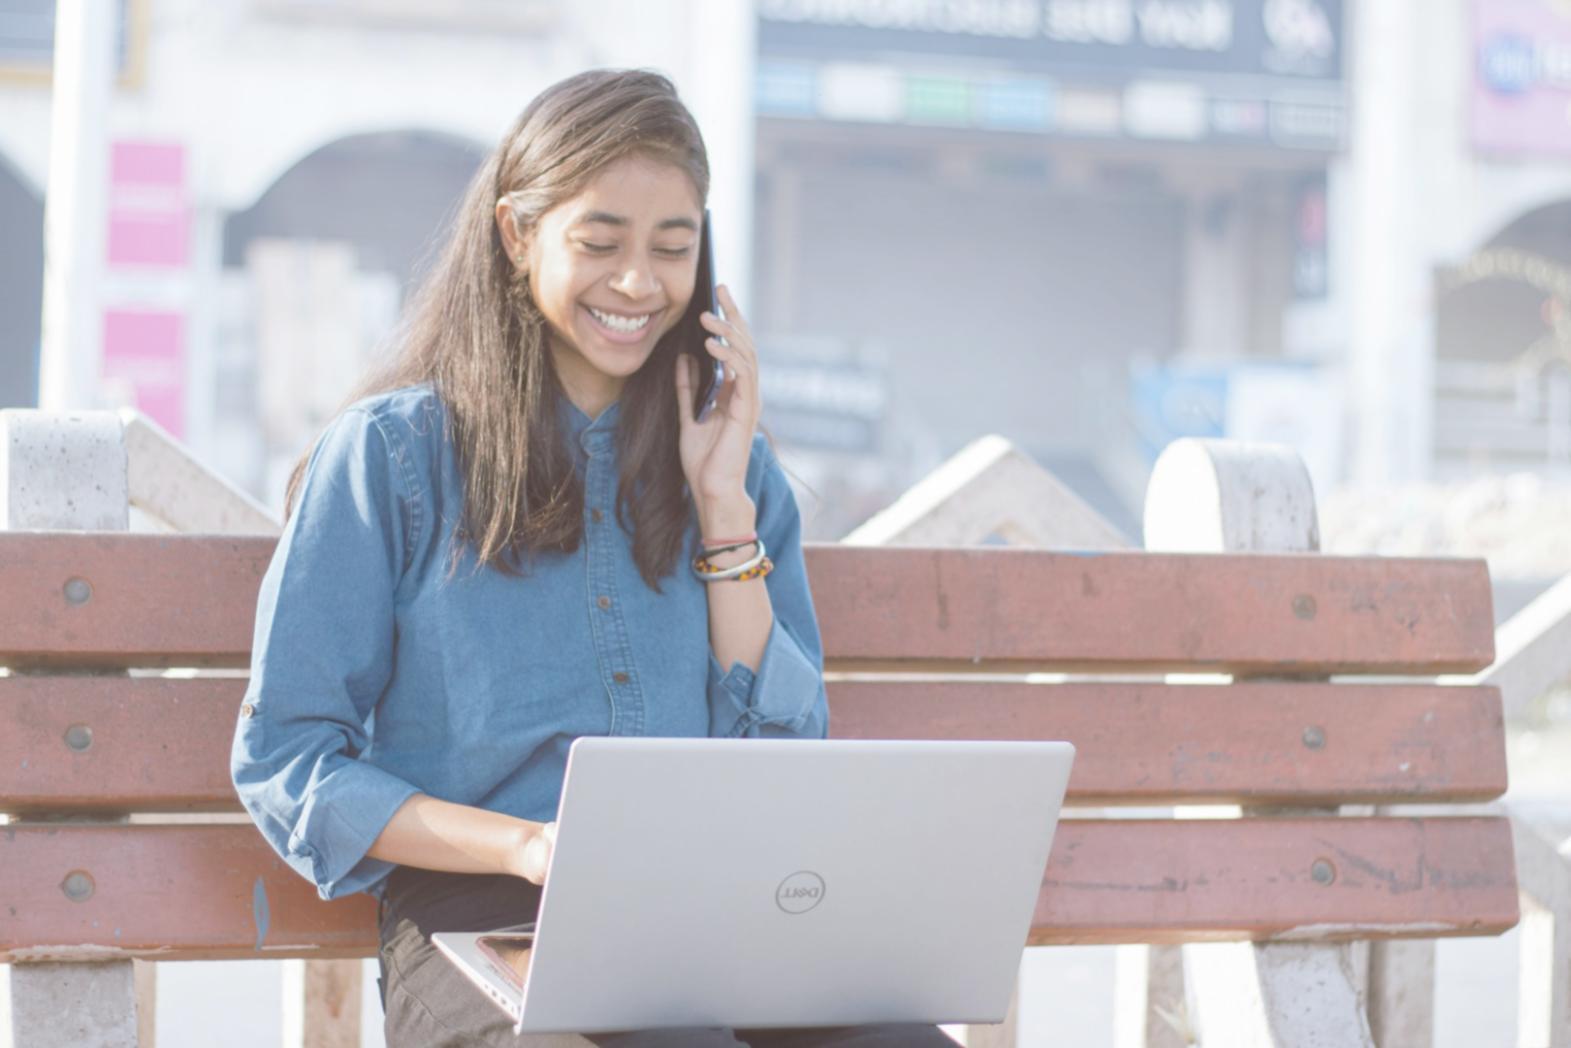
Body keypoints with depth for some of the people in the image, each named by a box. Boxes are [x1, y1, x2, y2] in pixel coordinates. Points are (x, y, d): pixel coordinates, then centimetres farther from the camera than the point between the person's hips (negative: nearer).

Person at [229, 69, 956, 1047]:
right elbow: (285, 762, 1)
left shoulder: (731, 461, 19)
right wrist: (529, 847, -13)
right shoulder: (392, 451, 6)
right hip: (479, 925, -4)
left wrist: (724, 503, 5)